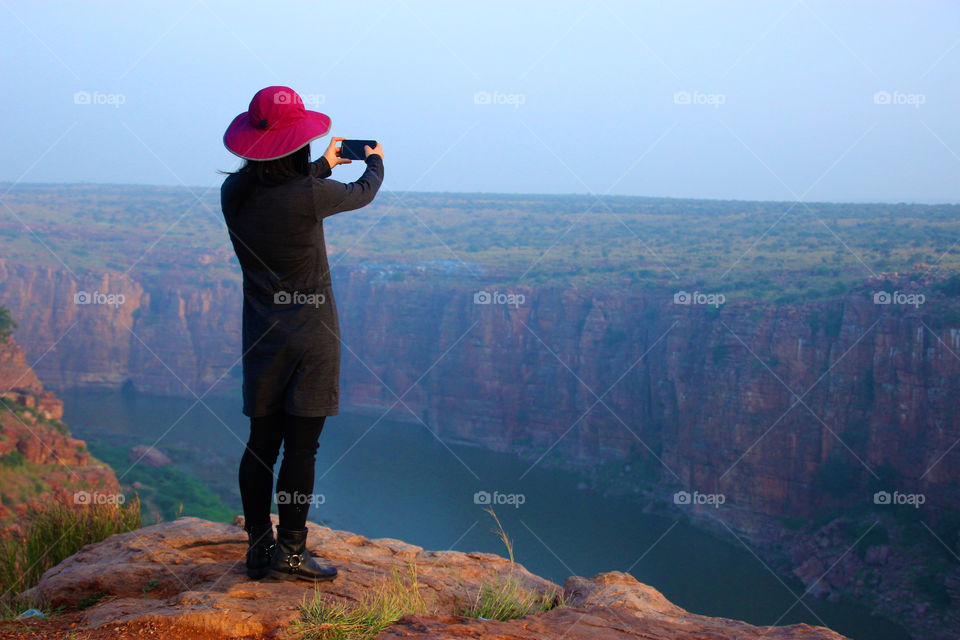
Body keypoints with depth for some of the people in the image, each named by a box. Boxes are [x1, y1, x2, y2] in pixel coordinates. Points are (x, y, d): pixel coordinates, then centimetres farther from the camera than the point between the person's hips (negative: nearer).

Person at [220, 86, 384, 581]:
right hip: (310, 336, -5)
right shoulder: (310, 196, -16)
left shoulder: (234, 193, -1)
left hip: (261, 337, 5)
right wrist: (375, 162, 28)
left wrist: (323, 167, 37)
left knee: (261, 442, 11)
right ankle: (290, 552, 4)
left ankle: (259, 546, 18)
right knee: (301, 446, 0)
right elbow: (362, 194, 5)